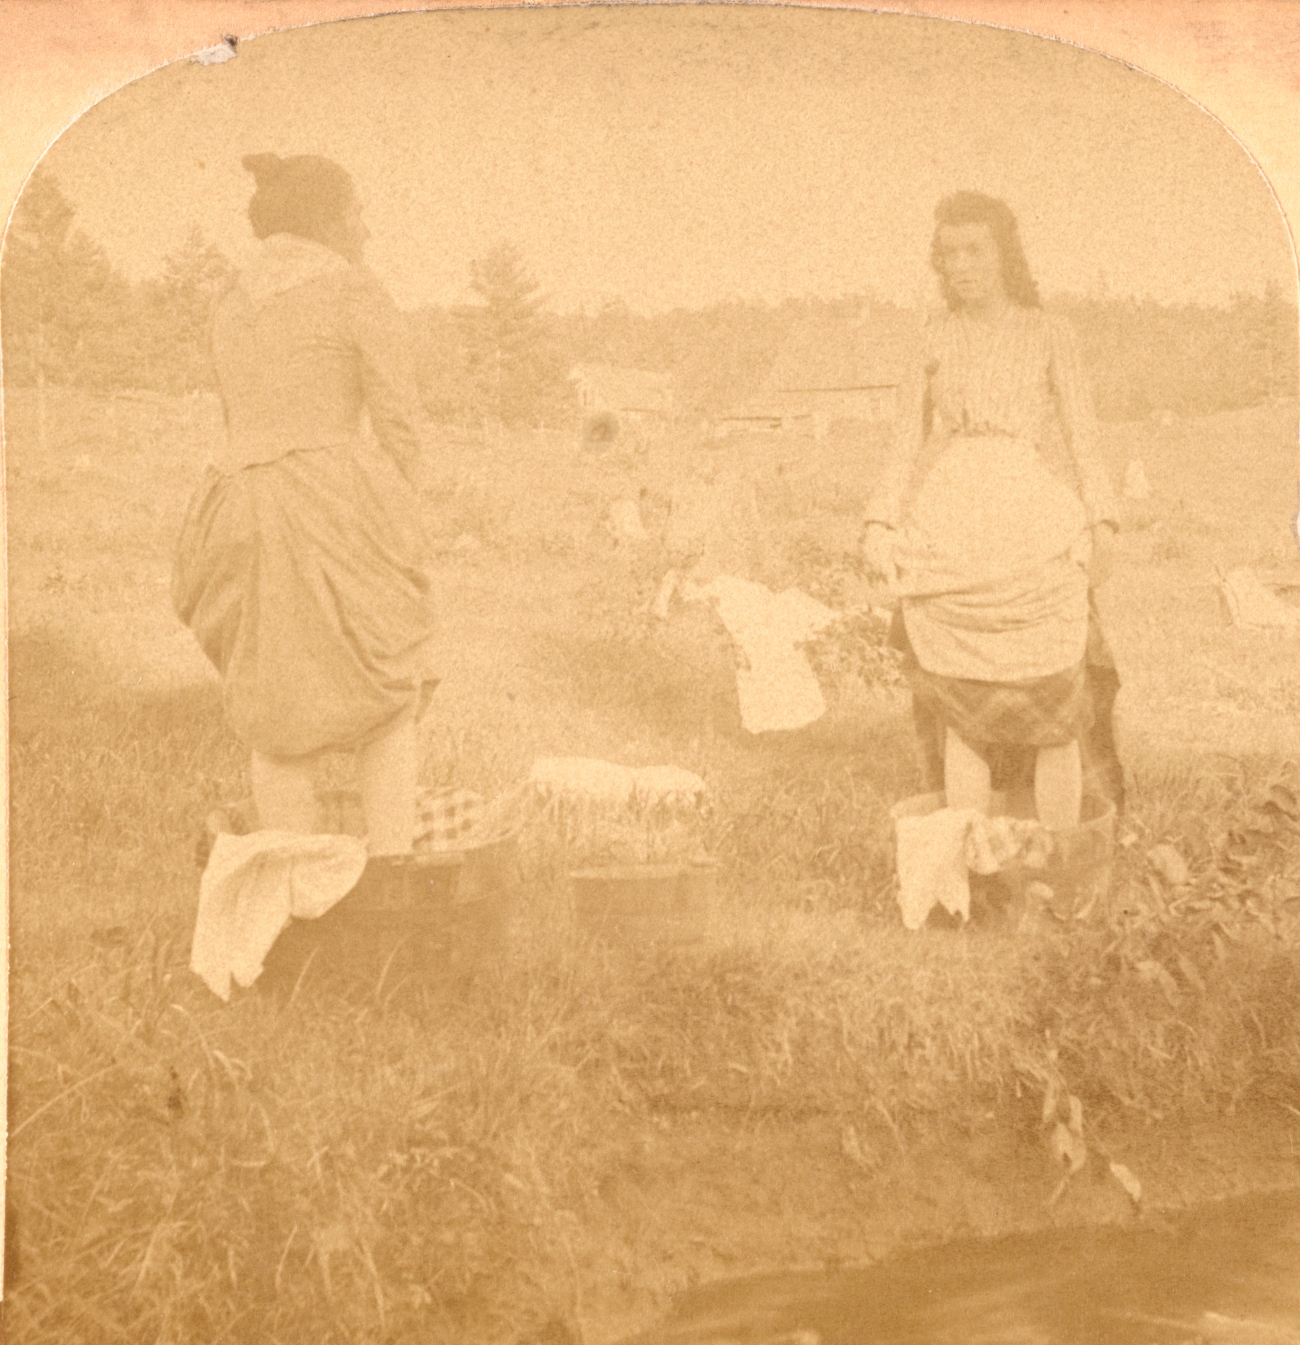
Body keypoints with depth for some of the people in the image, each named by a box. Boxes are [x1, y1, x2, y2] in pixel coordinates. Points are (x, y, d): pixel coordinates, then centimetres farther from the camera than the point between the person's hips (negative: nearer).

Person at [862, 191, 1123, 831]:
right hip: (949, 542, 2)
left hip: (1036, 536, -2)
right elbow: (910, 442, 9)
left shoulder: (1049, 334, 7)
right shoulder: (937, 340, 13)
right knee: (961, 716, 2)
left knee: (1053, 710, -2)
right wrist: (879, 525, -5)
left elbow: (1082, 440, 2)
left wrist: (1101, 525, -12)